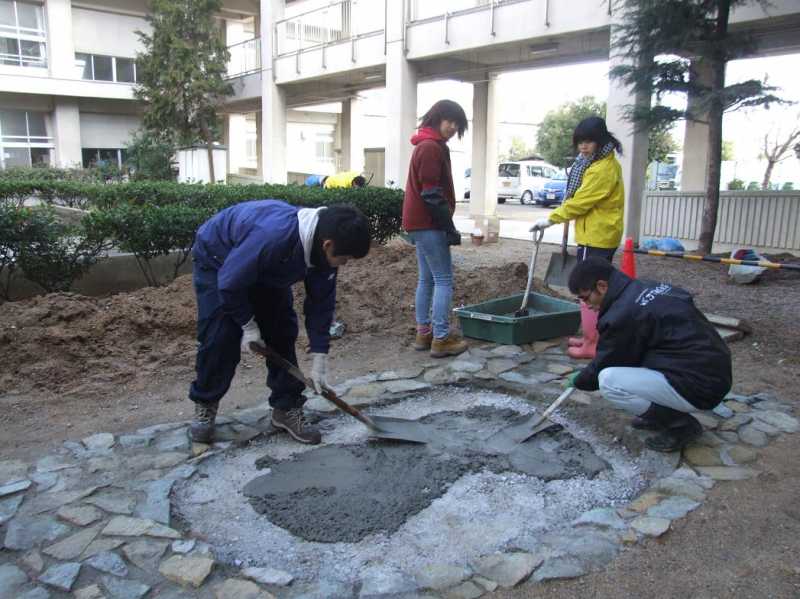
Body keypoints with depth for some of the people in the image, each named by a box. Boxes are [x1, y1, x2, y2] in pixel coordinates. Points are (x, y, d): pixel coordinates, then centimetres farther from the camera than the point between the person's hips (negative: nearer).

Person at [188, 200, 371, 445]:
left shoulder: (322, 249, -22)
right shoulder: (272, 237, -46)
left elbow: (321, 303, -12)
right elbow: (229, 283, -33)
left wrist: (319, 360, -11)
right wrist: (248, 325, -20)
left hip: (265, 270, 6)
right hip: (217, 261, -6)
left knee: (283, 332, -3)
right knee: (220, 336, -13)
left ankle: (286, 407, 9)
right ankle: (204, 405, 9)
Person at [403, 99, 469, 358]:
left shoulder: (428, 145, 20)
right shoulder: (431, 147, -14)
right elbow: (432, 194, -20)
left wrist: (446, 226, 19)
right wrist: (450, 228, -16)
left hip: (420, 223, 11)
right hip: (429, 224, -11)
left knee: (427, 279, 13)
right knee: (444, 280, -6)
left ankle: (424, 332, 19)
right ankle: (441, 339, -3)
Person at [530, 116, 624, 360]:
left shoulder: (603, 169, -19)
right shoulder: (600, 163, 15)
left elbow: (580, 201, -19)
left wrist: (551, 219, -12)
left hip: (596, 237, -11)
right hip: (601, 235, 11)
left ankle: (591, 344, 0)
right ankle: (592, 337, 26)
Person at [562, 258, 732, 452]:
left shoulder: (623, 314, -19)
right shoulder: (651, 287, 7)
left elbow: (603, 365, -4)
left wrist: (577, 381, 16)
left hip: (699, 386, -9)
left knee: (608, 380, -16)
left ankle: (681, 424, -2)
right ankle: (658, 412, 16)